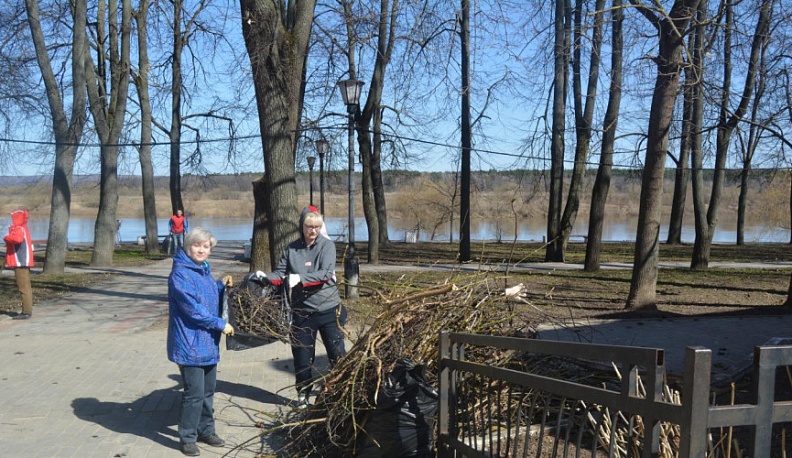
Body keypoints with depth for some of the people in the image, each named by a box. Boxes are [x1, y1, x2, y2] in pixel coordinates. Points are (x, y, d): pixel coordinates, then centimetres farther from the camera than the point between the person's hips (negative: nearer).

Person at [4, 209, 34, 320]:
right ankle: (28, 310, 20)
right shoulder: (23, 228, 18)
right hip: (24, 262, 11)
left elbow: (17, 239, -34)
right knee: (26, 287, 14)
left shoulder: (19, 229, -13)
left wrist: (7, 238, -16)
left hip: (20, 262, -11)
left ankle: (26, 312, -9)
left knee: (23, 287, -9)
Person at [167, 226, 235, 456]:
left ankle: (206, 430, 30)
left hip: (208, 342, 9)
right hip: (191, 344, -8)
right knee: (194, 393, -4)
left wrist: (222, 286, 5)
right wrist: (221, 325, -16)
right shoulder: (180, 274, -17)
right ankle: (188, 438, 10)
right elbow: (193, 308, -21)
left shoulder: (204, 270, 11)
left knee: (208, 390, 16)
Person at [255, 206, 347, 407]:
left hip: (328, 309, -2)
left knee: (337, 353, 3)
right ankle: (303, 394, 27)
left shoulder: (327, 245, -4)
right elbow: (280, 275, 3)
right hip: (302, 310, 2)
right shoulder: (292, 249, 4)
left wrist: (301, 278, -28)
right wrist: (266, 277, -18)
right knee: (302, 356, 10)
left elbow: (326, 274, -18)